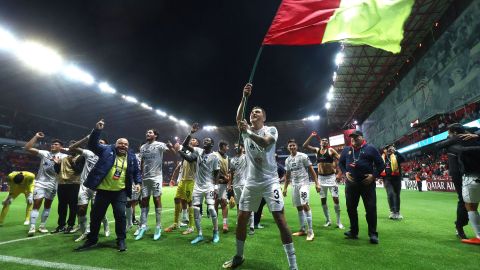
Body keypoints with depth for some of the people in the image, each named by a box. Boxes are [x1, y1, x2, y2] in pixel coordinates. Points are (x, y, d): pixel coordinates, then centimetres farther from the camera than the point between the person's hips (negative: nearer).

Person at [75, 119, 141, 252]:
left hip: (120, 192, 0)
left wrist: (138, 183, -2)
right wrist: (97, 130, -14)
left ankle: (121, 240, 13)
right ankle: (92, 240, 32)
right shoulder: (107, 150, 2)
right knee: (96, 215, 12)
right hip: (103, 190, 1)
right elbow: (92, 144, -1)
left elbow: (136, 172, 13)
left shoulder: (132, 157, 5)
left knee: (120, 215, -3)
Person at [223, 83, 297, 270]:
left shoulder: (271, 130, 0)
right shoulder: (246, 130, 10)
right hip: (251, 182, 4)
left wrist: (248, 132, -26)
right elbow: (238, 118, -9)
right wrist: (244, 97, -17)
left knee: (280, 220, -9)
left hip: (270, 181, -4)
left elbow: (264, 143, -22)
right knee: (242, 219, 8)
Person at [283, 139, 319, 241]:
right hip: (294, 185, 6)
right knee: (299, 207, 10)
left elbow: (311, 170, -5)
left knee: (305, 205, -17)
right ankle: (302, 229, 21)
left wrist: (317, 183, -11)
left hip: (304, 183, -6)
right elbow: (288, 175, 17)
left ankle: (310, 231, -8)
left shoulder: (303, 156, -6)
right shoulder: (287, 160, 10)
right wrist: (285, 188, 15)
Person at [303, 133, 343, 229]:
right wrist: (311, 136, -1)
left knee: (335, 198, -3)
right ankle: (328, 220, 20)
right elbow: (305, 146, 2)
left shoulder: (331, 150, -2)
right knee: (323, 200, 7)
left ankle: (338, 221, 8)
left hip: (331, 177, -3)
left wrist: (339, 174, -13)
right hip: (321, 178, 4)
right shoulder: (316, 150, 8)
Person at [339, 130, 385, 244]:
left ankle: (373, 234, 14)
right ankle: (354, 231, 23)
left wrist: (374, 176, -10)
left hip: (367, 183, -3)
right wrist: (345, 172, 2)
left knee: (371, 208, 0)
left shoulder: (370, 148, 1)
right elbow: (341, 163, 19)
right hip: (351, 183, 4)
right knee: (351, 208, 9)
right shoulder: (346, 150, 10)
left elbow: (381, 164, 1)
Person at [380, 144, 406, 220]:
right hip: (387, 179, 0)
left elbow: (403, 159, -17)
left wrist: (395, 151, -19)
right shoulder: (382, 158, 9)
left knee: (397, 195, 10)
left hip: (396, 178, 0)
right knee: (390, 194, -16)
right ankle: (393, 212, -10)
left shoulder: (396, 157, 4)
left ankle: (397, 212, 24)